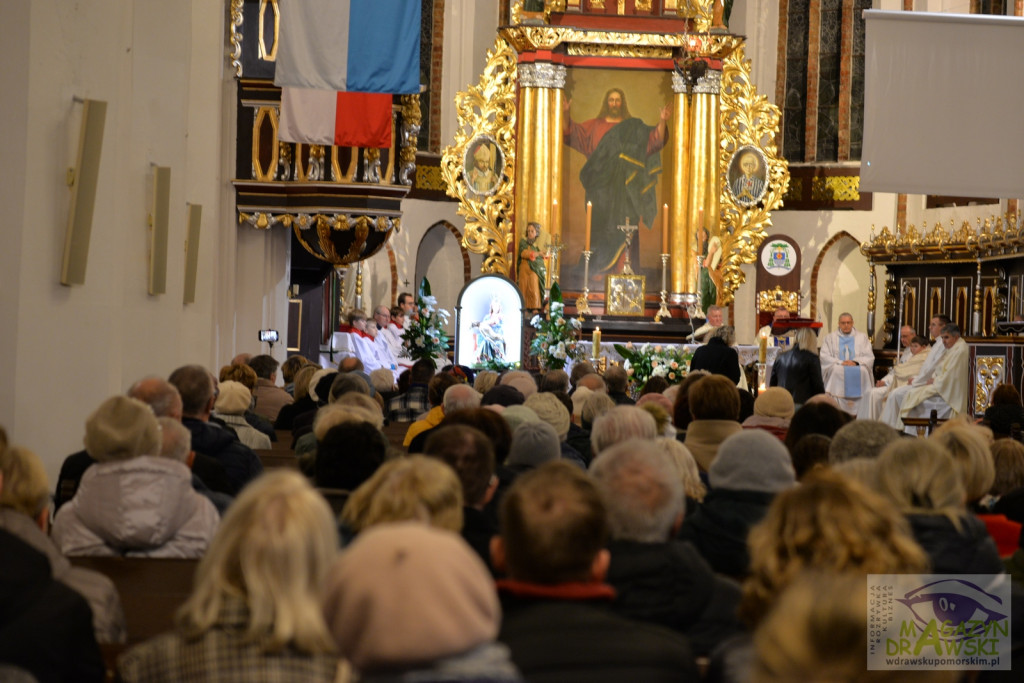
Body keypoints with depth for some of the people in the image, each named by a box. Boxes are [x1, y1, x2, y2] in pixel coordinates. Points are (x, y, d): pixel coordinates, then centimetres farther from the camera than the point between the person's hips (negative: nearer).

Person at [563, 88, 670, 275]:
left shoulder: (634, 127, 10)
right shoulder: (595, 125, 13)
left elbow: (655, 139, 0)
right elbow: (571, 132, 8)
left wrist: (662, 122, -16)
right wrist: (567, 113, -7)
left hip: (622, 186, -1)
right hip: (600, 186, 1)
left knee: (621, 226, -7)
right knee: (600, 224, -1)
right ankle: (598, 270, 1)